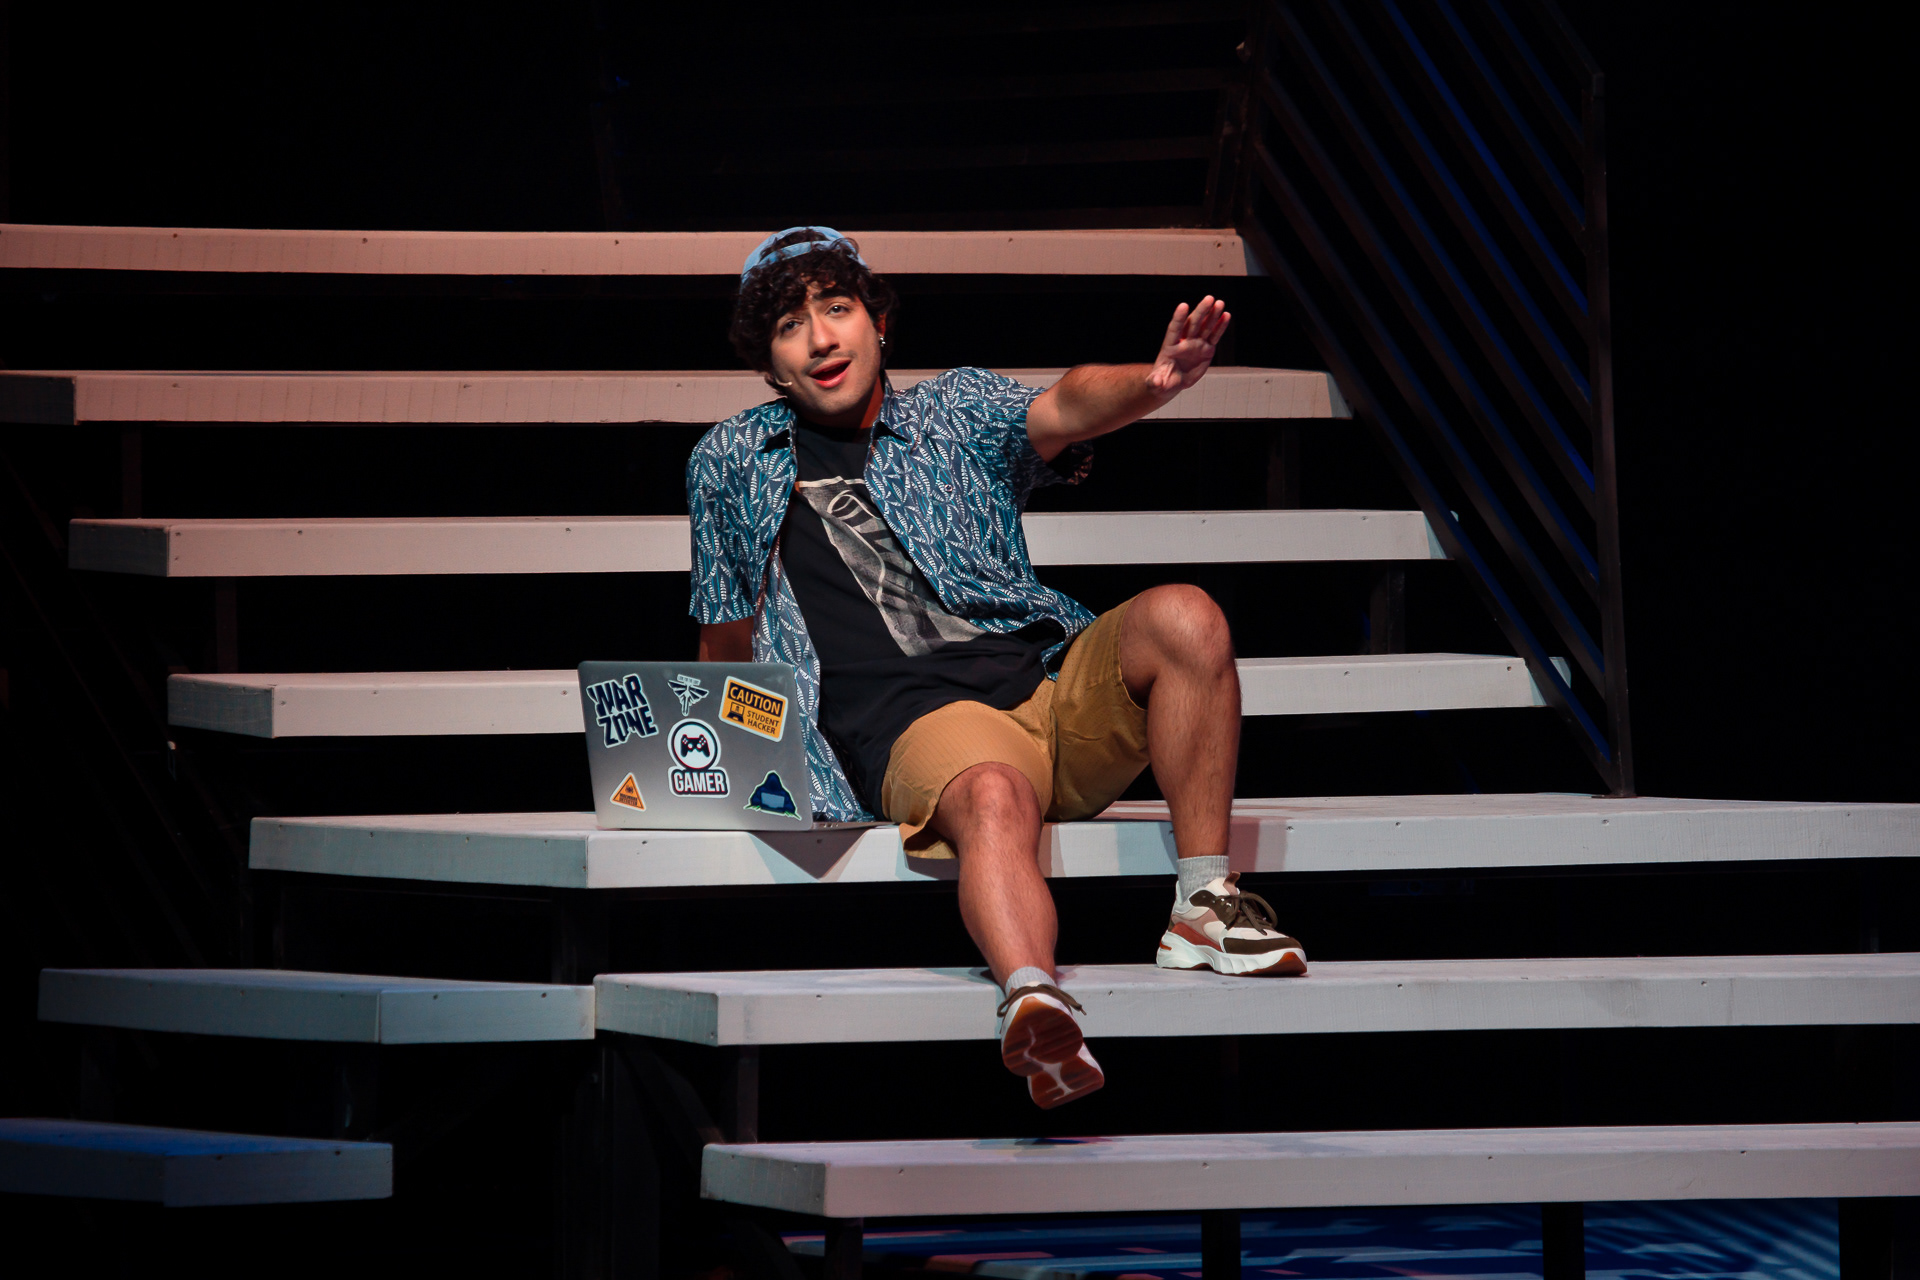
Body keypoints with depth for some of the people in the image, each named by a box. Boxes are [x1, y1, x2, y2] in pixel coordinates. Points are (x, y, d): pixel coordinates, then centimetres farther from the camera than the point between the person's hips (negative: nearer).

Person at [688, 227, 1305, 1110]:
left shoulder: (954, 410, 20)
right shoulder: (731, 466, 21)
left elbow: (1060, 412, -4)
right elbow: (727, 647, 32)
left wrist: (1153, 383, -26)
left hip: (1051, 681, 3)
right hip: (914, 719, -3)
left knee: (1183, 617, -27)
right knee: (993, 797, -39)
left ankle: (1205, 905, -22)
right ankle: (1033, 1002, -71)